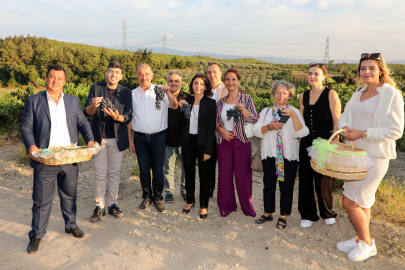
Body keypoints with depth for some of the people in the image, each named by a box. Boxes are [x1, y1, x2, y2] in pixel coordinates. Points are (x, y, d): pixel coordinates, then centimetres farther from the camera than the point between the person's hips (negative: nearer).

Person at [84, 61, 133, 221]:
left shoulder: (126, 92, 3)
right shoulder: (96, 88, 4)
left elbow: (128, 117, -4)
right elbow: (87, 112, -4)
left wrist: (117, 116, -25)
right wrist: (93, 106, -27)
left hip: (117, 139, 1)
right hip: (99, 137, 0)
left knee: (115, 173, 7)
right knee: (99, 173, 5)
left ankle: (112, 205, 20)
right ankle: (99, 207, 16)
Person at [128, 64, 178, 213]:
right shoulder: (133, 94, 7)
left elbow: (174, 106, -9)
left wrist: (168, 92, -26)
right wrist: (129, 140, 4)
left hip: (158, 137, -1)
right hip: (140, 138, 2)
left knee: (158, 170, 4)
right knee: (144, 170, 9)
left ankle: (157, 198, 20)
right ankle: (146, 197, 27)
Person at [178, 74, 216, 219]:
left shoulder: (210, 103, -5)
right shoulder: (186, 101, 6)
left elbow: (211, 128, -8)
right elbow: (181, 124, 7)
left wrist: (208, 150, -12)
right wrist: (180, 109, -9)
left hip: (202, 143, -3)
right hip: (187, 142, 4)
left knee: (204, 175, 5)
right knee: (189, 173, 13)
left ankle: (203, 206, 22)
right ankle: (190, 201, 33)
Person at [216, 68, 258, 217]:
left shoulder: (246, 99, 0)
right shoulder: (221, 102, 9)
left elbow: (255, 120, -4)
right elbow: (216, 122, 16)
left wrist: (243, 110, -20)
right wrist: (221, 130, -4)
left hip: (242, 142, -3)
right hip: (224, 142, 3)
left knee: (242, 174, 2)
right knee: (224, 174, 6)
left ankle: (247, 206, 21)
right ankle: (227, 205, 23)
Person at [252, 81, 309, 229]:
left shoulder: (294, 112, 5)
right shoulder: (266, 111, 12)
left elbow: (301, 133, -9)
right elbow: (256, 130, 3)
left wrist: (293, 115, -17)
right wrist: (269, 126, -13)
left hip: (289, 155, -2)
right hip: (269, 154, 2)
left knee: (286, 186, 5)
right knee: (268, 185, 9)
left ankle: (283, 216, 20)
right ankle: (267, 213, 26)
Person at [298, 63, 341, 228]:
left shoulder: (331, 95, -6)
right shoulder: (303, 96, 9)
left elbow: (337, 122, -8)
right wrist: (299, 139, 10)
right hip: (307, 142, 4)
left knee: (324, 180, 6)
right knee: (306, 178, 7)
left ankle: (327, 213, 30)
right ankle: (308, 214, 23)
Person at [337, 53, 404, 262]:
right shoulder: (359, 94, 11)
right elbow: (344, 116, 12)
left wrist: (362, 133, -20)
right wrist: (345, 128, -11)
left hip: (375, 156, -7)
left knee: (350, 202, -6)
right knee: (362, 201, 17)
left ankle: (367, 244, 17)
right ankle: (361, 239, 33)